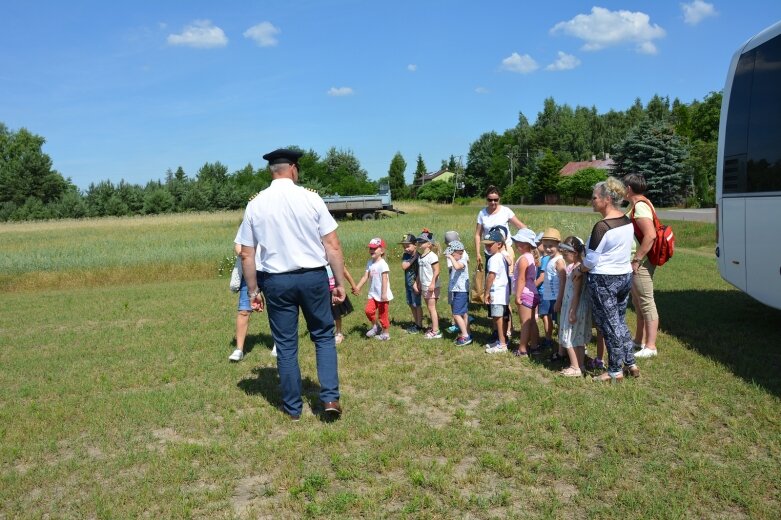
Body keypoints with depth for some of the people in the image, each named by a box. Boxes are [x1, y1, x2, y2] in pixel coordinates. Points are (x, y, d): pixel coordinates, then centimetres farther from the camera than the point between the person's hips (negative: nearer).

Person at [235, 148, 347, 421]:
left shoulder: (255, 204, 0)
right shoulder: (310, 198, -6)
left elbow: (246, 254, 2)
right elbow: (333, 246, -7)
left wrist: (253, 291, 11)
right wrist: (340, 283, 0)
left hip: (276, 281, 1)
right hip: (314, 277, -1)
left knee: (285, 345, 12)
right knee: (324, 337, 16)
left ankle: (292, 407, 22)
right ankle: (330, 397, 7)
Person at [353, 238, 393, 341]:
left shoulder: (382, 264, -16)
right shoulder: (369, 263, 7)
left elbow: (384, 279, -21)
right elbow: (365, 276, 5)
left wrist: (384, 294, -26)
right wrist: (358, 287, -6)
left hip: (382, 295, -6)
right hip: (373, 294, 6)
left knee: (383, 314, 3)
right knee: (368, 310, -6)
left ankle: (386, 333, 19)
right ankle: (376, 326, 17)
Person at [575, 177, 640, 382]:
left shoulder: (602, 227, -22)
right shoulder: (627, 221, 3)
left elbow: (592, 260, -18)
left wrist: (579, 270, 0)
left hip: (604, 280, -8)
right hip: (625, 276, 8)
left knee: (610, 326, 5)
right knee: (620, 321, 21)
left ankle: (615, 371, 16)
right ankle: (630, 363, 28)